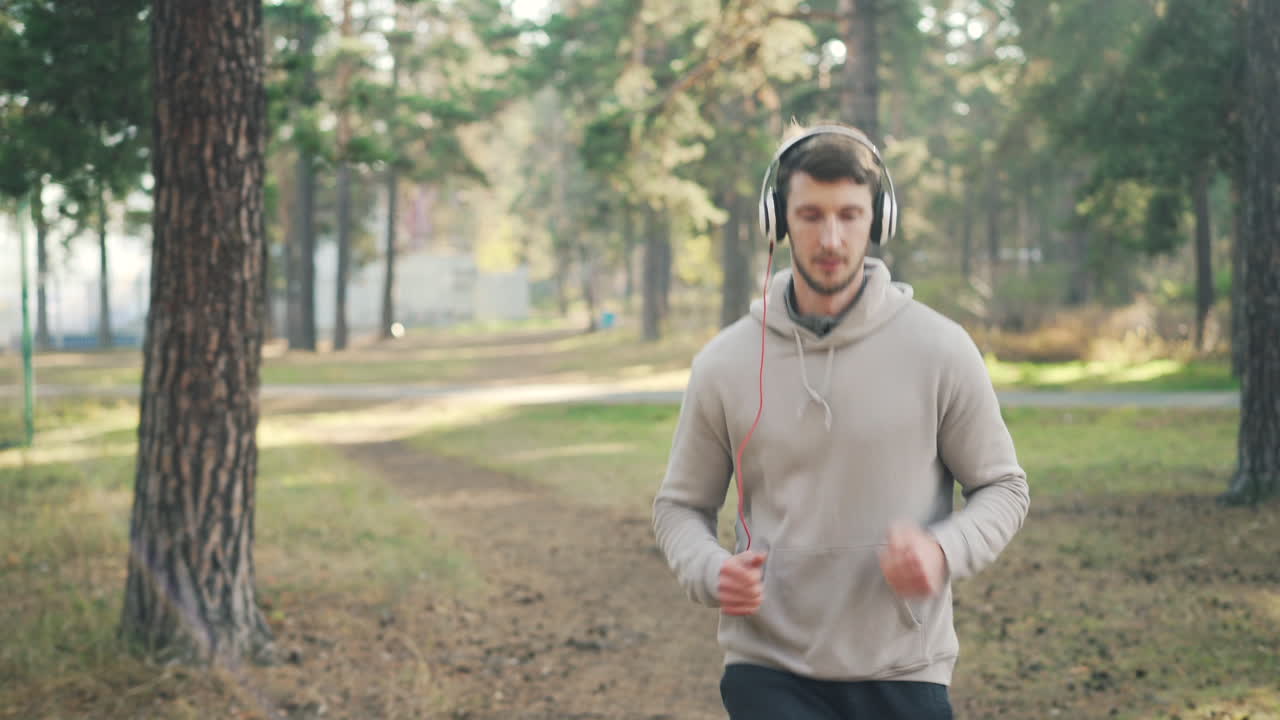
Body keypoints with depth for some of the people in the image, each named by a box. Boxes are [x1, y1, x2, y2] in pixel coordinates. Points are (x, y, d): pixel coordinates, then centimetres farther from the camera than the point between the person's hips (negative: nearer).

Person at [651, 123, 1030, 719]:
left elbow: (1002, 486, 4)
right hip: (768, 669, 0)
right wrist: (709, 572, -12)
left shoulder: (939, 350, -4)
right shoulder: (725, 363, 0)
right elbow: (681, 503, 9)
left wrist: (945, 552, -17)